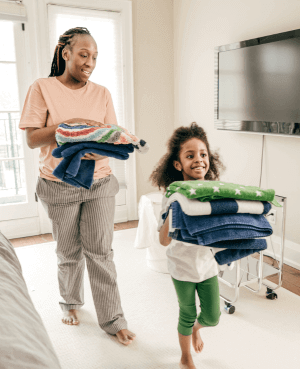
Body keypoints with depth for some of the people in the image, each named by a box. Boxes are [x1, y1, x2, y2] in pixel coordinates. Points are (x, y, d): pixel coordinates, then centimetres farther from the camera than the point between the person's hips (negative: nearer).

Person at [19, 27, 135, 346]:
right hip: (60, 185, -1)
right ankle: (70, 302, 40)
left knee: (100, 252, 3)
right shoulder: (43, 88, -2)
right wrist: (69, 125, -22)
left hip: (100, 182, 2)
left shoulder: (101, 93, 7)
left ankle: (112, 319, 16)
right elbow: (31, 139, -8)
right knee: (69, 252, 13)